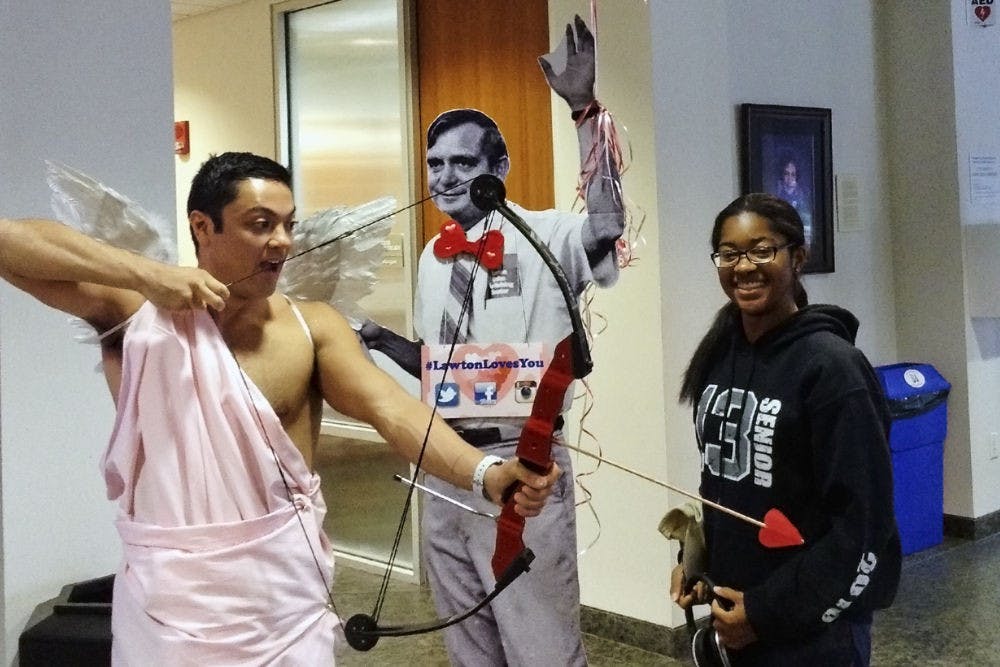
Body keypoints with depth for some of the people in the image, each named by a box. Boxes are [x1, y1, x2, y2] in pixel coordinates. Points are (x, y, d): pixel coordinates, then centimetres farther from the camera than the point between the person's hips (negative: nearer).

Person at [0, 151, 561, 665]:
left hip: (287, 584, 1)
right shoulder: (137, 313, -5)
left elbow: (392, 409, -18)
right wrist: (144, 273, -24)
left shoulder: (311, 327, -4)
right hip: (172, 589, 0)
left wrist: (488, 473, -35)